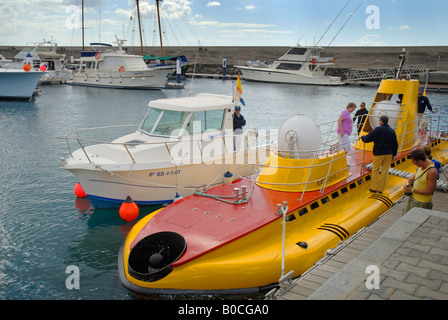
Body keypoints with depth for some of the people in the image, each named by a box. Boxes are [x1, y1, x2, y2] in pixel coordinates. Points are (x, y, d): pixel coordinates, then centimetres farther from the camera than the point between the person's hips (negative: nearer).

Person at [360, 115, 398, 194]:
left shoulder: (377, 129, -10)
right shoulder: (392, 131, 4)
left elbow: (368, 139, -4)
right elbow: (395, 144, 9)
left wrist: (362, 137, 17)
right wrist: (393, 154, 19)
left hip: (378, 153, -4)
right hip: (389, 154, 4)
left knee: (375, 170, 8)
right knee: (385, 171, 8)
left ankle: (374, 188, 9)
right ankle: (381, 189, 12)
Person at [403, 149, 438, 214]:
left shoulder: (432, 171, -31)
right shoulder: (425, 161, -6)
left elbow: (430, 192, -27)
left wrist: (412, 190, -20)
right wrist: (412, 178, 1)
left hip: (422, 203, -9)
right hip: (413, 197, 9)